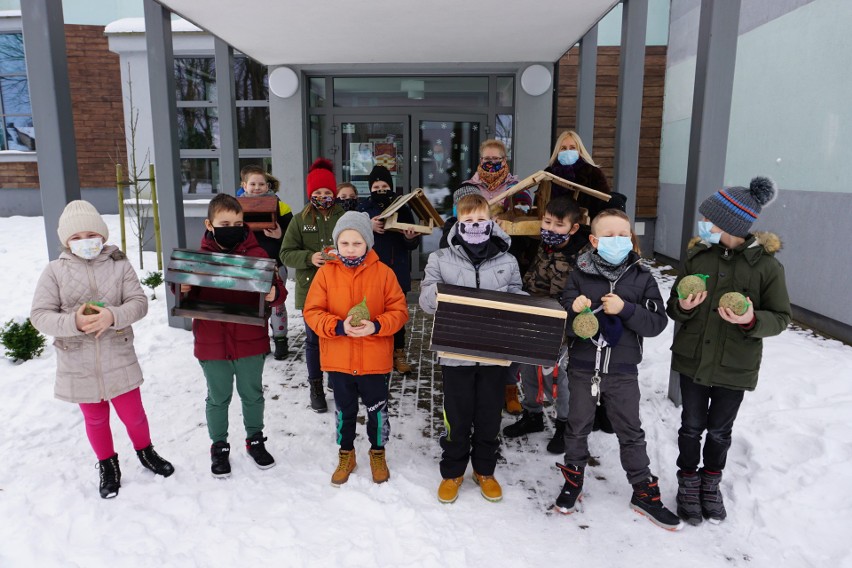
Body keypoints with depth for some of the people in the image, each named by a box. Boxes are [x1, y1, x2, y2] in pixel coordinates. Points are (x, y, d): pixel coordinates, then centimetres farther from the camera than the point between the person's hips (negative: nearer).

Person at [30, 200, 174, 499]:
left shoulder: (119, 265, -4)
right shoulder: (55, 271, -4)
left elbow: (139, 302, -8)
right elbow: (39, 315, -7)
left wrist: (113, 316, -28)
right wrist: (74, 322, -25)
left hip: (119, 359, 0)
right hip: (78, 364, 1)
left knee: (133, 414, 10)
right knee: (95, 419, 17)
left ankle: (145, 452, 39)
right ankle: (108, 465, 40)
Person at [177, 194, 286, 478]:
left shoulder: (257, 254, -5)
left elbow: (277, 289, -4)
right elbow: (192, 301, 5)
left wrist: (274, 294, -27)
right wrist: (185, 292, -17)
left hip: (250, 341, 0)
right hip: (212, 343, 0)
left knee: (252, 394, 17)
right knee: (218, 398, 15)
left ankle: (255, 439, 38)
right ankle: (219, 446, 34)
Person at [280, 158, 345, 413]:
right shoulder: (300, 220, 2)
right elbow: (286, 253, -2)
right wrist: (310, 258, -19)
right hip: (310, 288, 1)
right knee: (313, 339, 10)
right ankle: (316, 386, 26)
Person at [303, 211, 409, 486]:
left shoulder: (383, 272, -6)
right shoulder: (326, 272, -4)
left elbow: (399, 311, -5)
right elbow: (312, 312, -5)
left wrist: (376, 326, -22)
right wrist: (338, 326, -21)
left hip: (375, 359, -1)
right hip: (338, 359, 1)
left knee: (377, 409, 14)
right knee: (345, 410, 17)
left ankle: (378, 453, 38)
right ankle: (346, 454, 39)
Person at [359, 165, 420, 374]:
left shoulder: (402, 209, 5)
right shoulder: (363, 209, 4)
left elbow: (413, 245, 5)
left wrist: (410, 238, -17)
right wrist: (368, 227, -21)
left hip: (397, 271, 1)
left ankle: (398, 353, 18)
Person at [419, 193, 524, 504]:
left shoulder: (507, 261, 3)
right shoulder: (441, 259, -2)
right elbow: (426, 301, -1)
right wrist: (435, 293, -24)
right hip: (456, 352, -1)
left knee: (489, 415, 14)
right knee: (457, 417, 10)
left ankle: (484, 470, 35)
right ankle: (452, 471, 31)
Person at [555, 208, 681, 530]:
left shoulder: (641, 277, -2)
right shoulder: (580, 274, -4)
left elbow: (657, 322, -6)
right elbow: (561, 321, -2)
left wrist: (625, 309, -21)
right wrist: (573, 309, -24)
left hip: (622, 370, 0)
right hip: (583, 366, 0)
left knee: (630, 432, 12)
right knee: (577, 427, 15)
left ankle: (644, 492, 28)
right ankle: (573, 480, 35)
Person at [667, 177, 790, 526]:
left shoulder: (767, 265, -11)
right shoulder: (697, 255, -4)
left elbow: (781, 317, -4)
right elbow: (673, 305, 5)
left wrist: (752, 320, -25)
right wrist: (683, 307, -18)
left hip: (735, 367, -1)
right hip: (693, 359, 2)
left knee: (719, 429, 15)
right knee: (692, 426, 13)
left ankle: (711, 484, 39)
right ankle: (688, 483, 34)